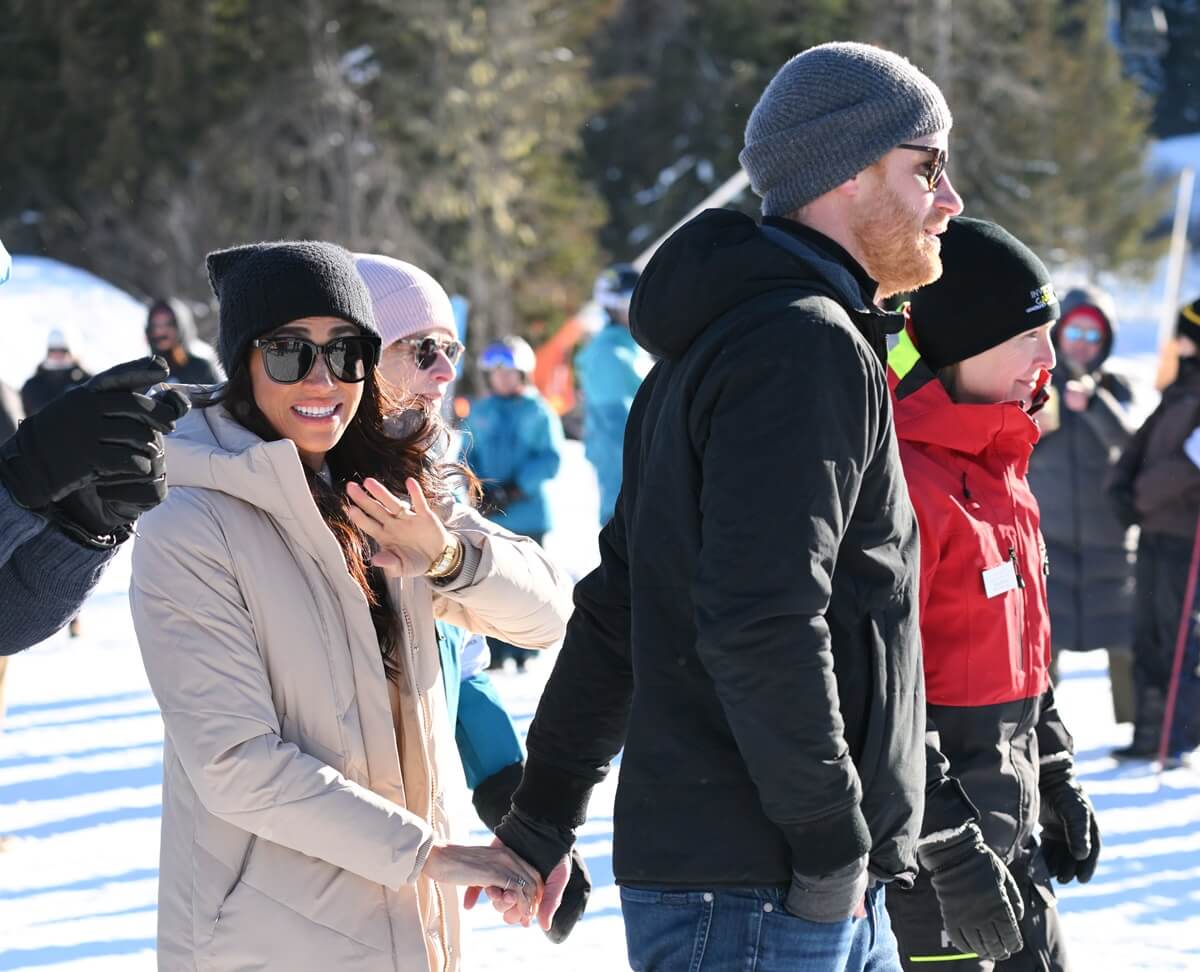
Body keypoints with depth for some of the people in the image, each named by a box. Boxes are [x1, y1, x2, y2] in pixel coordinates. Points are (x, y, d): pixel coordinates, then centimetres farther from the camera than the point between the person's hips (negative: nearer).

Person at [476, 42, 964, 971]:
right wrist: (832, 839, -17)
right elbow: (763, 619, -24)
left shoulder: (716, 349, 19)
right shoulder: (805, 346, -14)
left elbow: (614, 610, 22)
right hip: (753, 895, -10)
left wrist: (543, 819, 24)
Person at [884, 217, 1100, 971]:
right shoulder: (905, 478, -21)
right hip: (918, 849, -10)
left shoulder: (998, 468, 10)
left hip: (1005, 833, 10)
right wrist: (951, 853, -22)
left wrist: (1056, 782, 21)